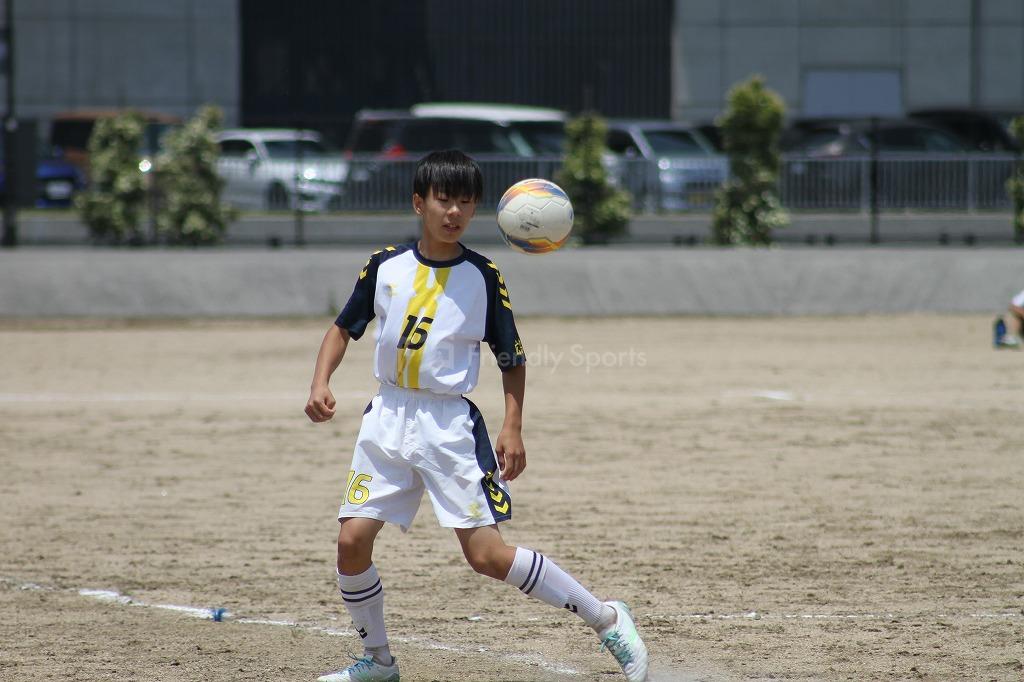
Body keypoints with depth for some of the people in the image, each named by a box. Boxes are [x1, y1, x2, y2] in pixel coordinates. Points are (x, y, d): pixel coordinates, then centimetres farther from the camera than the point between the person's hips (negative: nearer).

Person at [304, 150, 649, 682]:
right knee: (352, 541, -4)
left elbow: (512, 358, 2)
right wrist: (320, 383, -1)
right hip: (387, 417, 4)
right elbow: (344, 328, 15)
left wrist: (513, 428, -9)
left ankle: (606, 619, 1)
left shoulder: (483, 277, -3)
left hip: (450, 425, -4)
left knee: (486, 554, -12)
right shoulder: (385, 265, 3)